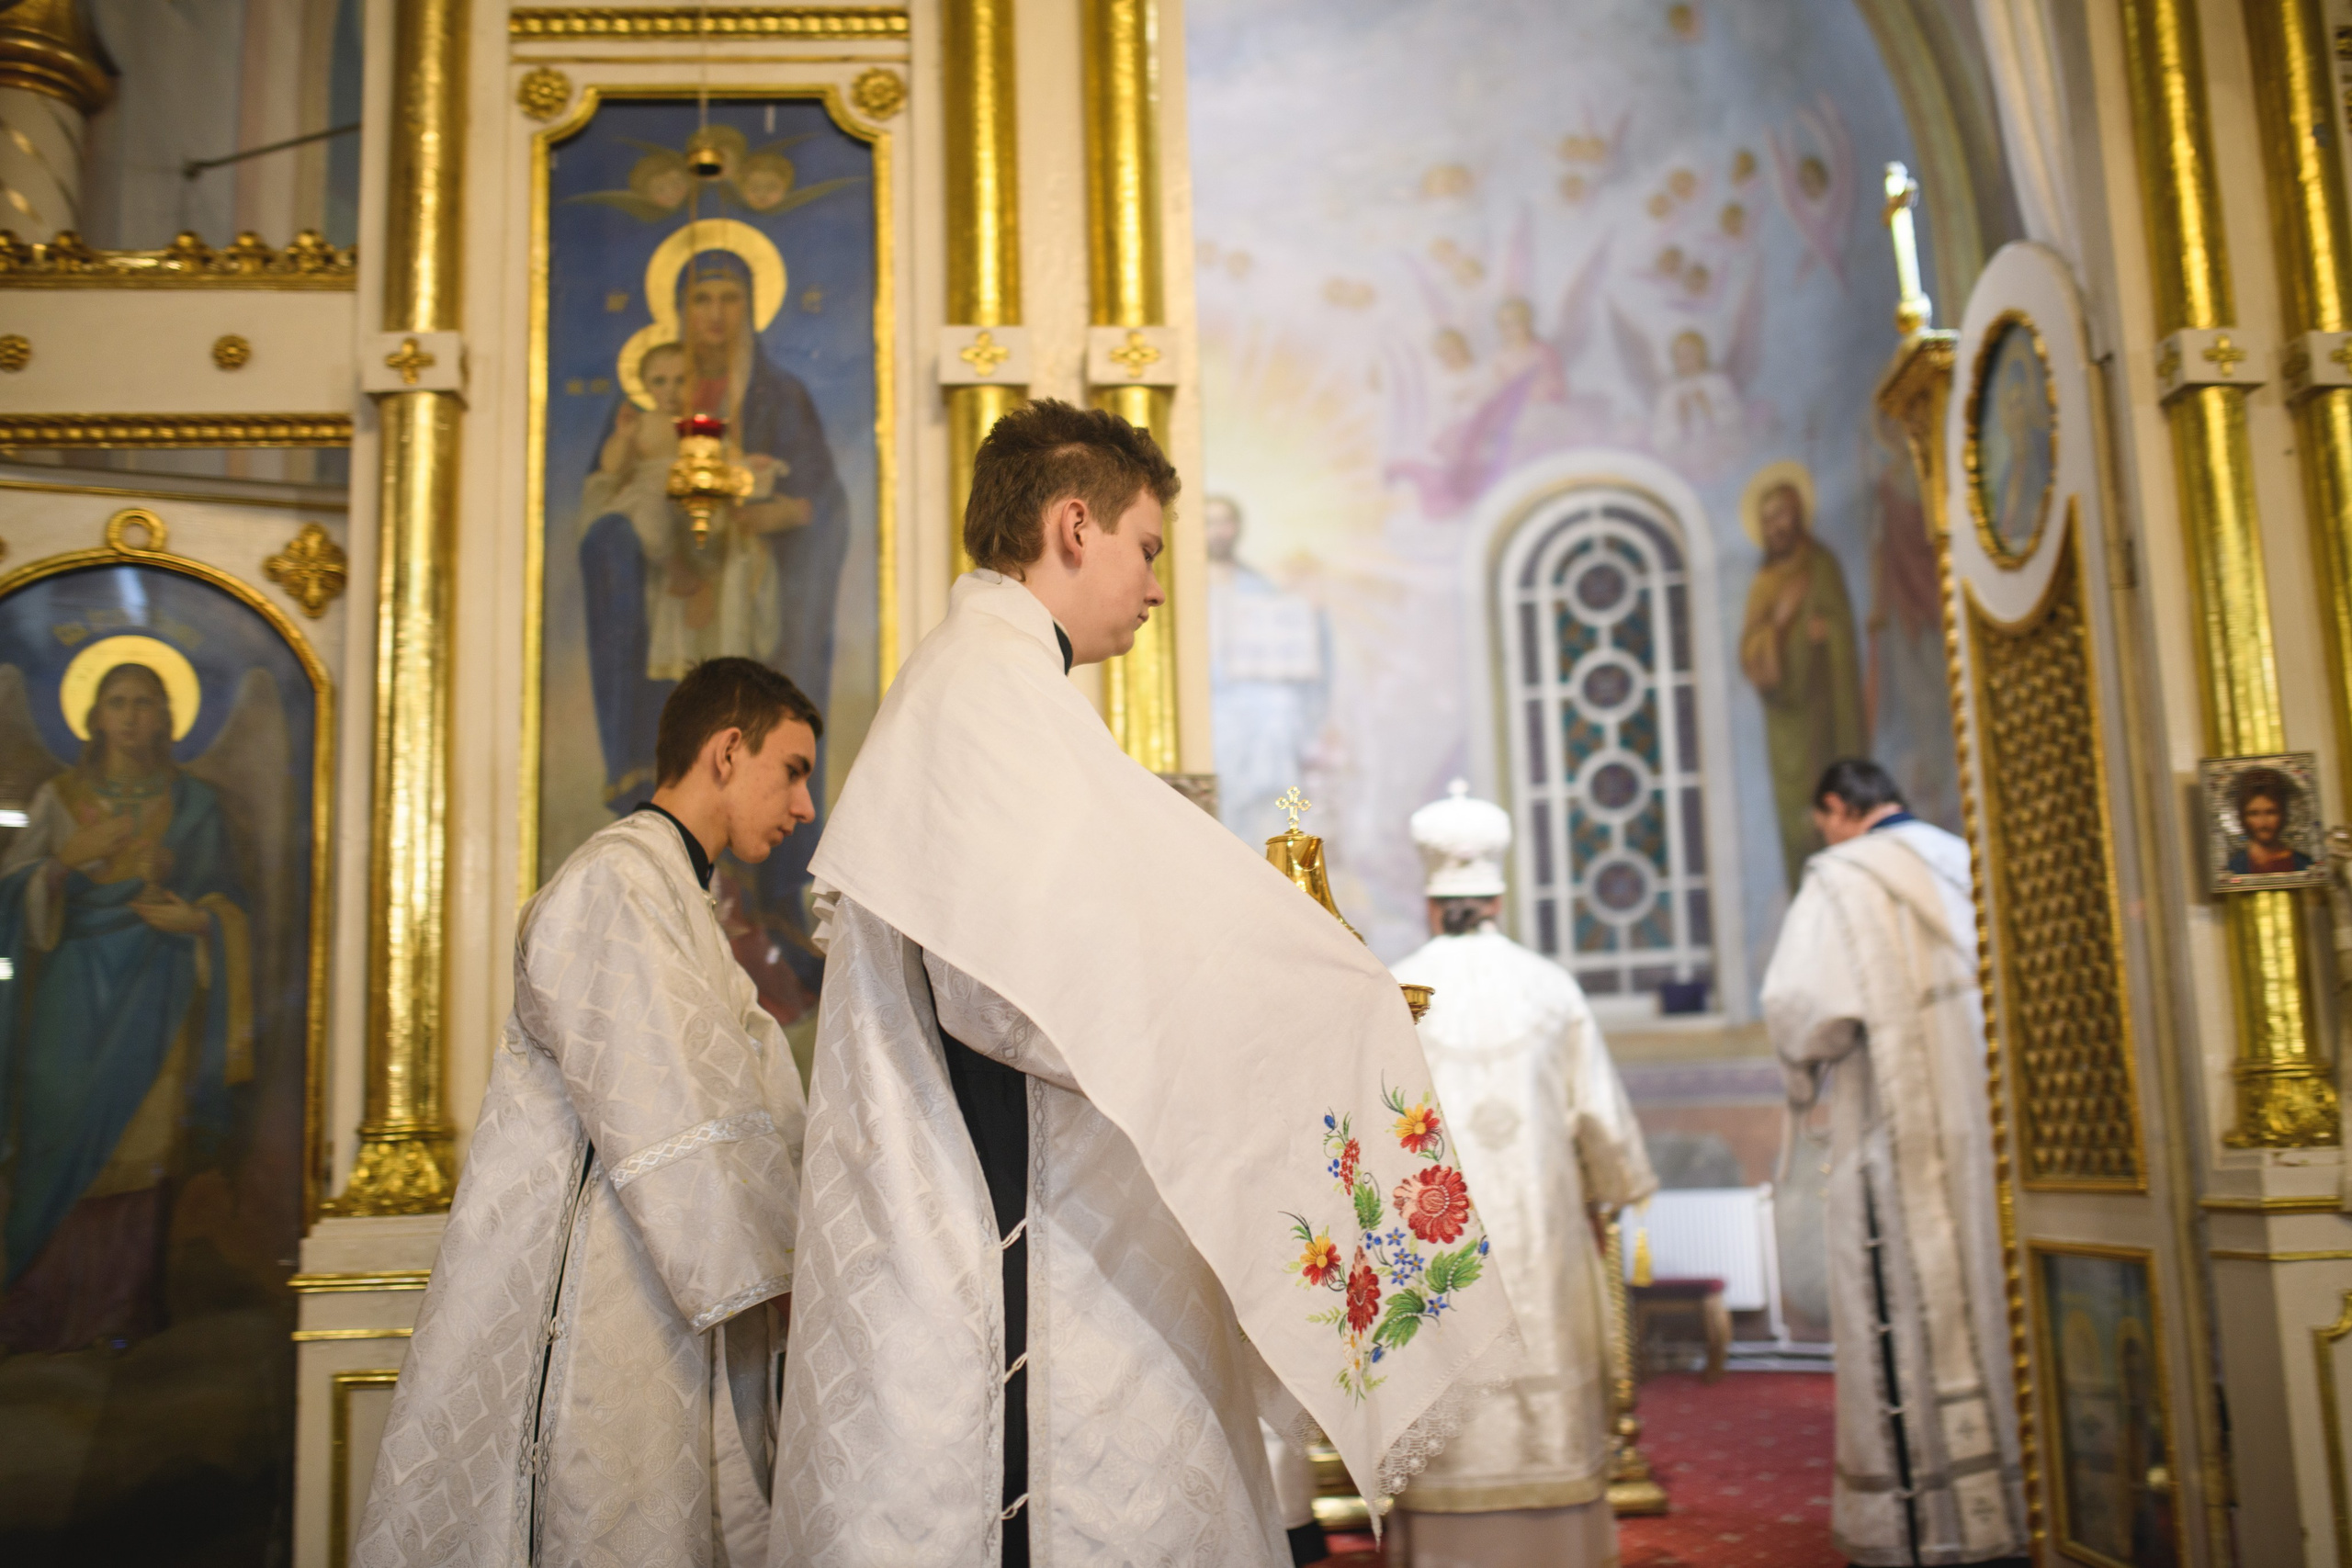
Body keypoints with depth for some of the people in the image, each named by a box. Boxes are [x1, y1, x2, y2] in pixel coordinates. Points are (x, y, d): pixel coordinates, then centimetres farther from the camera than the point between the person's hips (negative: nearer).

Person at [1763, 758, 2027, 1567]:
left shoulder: (1841, 880, -10)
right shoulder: (1972, 864, 9)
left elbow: (1802, 1003, -19)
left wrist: (1804, 1068, 1)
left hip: (1899, 1136, -6)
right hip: (1999, 1125, 6)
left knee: (1905, 1316, 1)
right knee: (1998, 1296, 13)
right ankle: (2017, 1493, 22)